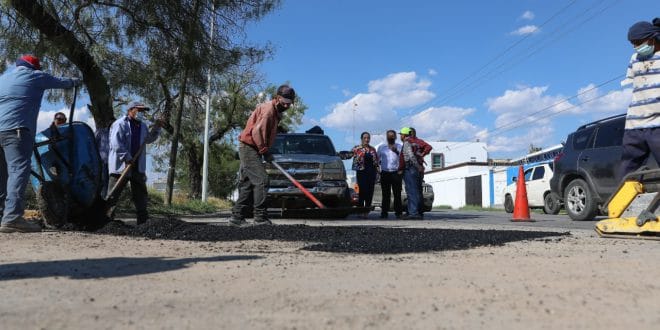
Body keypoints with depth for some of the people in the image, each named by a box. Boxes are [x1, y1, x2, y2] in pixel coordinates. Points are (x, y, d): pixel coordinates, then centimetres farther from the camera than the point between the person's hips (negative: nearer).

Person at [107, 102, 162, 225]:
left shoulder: (142, 126, 16)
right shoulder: (120, 124, -9)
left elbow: (148, 139, 29)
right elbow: (116, 144, -18)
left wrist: (156, 128, 15)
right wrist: (127, 158, -22)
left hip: (137, 165, 7)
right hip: (120, 164, -7)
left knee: (141, 192, 9)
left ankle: (143, 219, 15)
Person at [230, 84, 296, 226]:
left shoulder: (275, 111, 17)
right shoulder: (268, 109, -14)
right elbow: (257, 131, -23)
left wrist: (265, 151, 9)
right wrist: (265, 151, -17)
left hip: (250, 149, 10)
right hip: (249, 147, -10)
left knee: (247, 185, 10)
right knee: (261, 181, -14)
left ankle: (237, 217, 13)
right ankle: (260, 217, -14)